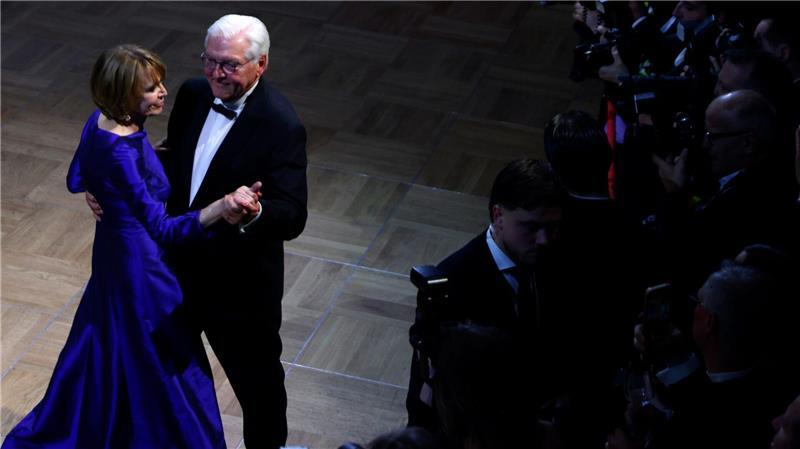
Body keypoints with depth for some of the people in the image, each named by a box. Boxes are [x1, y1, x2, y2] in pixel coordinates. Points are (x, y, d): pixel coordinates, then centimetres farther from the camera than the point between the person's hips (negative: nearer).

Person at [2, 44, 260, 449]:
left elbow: (76, 181, 12)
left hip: (114, 249, 10)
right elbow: (162, 229, -38)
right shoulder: (121, 152, -33)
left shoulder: (100, 123, -5)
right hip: (141, 263, -10)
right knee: (161, 366, 9)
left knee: (110, 347, 29)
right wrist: (220, 209, -53)